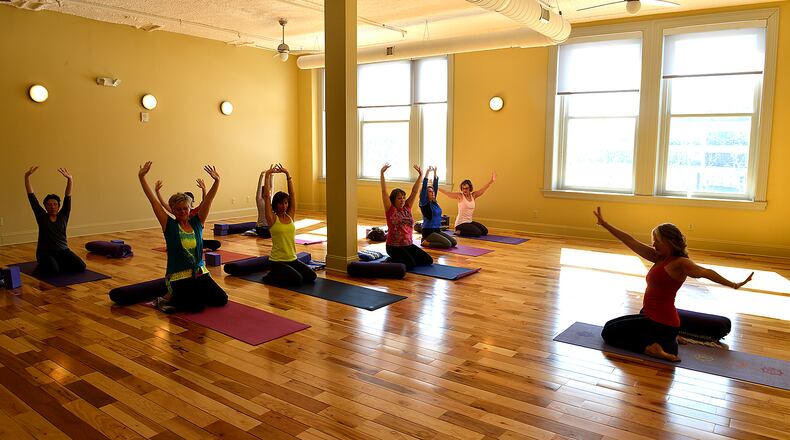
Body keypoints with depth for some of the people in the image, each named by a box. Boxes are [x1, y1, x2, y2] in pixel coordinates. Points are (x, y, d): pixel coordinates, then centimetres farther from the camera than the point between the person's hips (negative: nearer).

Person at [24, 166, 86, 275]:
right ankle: (42, 266, 5)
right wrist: (27, 176, -15)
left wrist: (70, 179, -22)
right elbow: (31, 197, -6)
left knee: (80, 267, -21)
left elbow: (68, 198, -9)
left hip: (63, 251, 2)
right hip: (45, 252, -2)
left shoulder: (63, 216, 3)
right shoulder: (42, 217, 0)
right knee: (53, 270, -32)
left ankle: (59, 264, 11)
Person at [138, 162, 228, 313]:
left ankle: (194, 294, 18)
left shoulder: (197, 222, 4)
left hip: (200, 273, 4)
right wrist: (141, 177, -13)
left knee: (221, 299, -10)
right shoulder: (170, 226, -3)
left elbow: (208, 199, -6)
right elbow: (153, 201, -8)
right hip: (179, 277, -4)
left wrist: (216, 181, -20)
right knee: (196, 306, -25)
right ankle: (169, 299, 6)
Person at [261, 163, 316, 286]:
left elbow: (292, 194, 4)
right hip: (277, 261, -6)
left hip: (292, 259, 6)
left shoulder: (290, 216, 6)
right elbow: (267, 196, -13)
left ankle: (282, 275, 15)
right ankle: (271, 277, 2)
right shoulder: (272, 219, -7)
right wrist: (267, 176, -11)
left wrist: (287, 174, 0)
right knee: (297, 280, -24)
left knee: (311, 277, -8)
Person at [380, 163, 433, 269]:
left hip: (409, 245, 6)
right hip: (394, 247, -6)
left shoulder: (407, 208, 8)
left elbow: (414, 192, 4)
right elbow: (384, 191, -13)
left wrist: (420, 175, -4)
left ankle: (406, 258, 16)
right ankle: (391, 261, 1)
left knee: (428, 260, -2)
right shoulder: (390, 210, -5)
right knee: (410, 264, -25)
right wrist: (382, 174, -20)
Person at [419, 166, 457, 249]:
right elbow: (424, 187, -16)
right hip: (428, 232, -9)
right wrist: (428, 172, -18)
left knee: (454, 243, -2)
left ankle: (430, 241, 10)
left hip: (437, 230, 9)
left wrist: (435, 172, 8)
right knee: (447, 244, -23)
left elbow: (435, 185, 13)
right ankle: (426, 242, -6)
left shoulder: (434, 202, 12)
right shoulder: (424, 203, -8)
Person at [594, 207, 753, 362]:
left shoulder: (679, 263, -13)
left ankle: (651, 348, -6)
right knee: (610, 326, 24)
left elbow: (704, 272, -25)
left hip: (661, 323, -8)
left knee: (609, 333, -5)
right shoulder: (659, 258, 6)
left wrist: (734, 284, -36)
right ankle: (665, 340, 17)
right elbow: (630, 241, 6)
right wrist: (604, 224, 7)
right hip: (650, 317, 8)